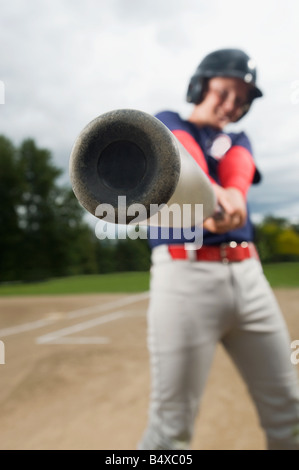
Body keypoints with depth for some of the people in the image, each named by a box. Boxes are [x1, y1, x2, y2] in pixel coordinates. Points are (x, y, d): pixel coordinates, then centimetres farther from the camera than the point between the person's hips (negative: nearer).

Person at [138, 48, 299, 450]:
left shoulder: (239, 141, 23)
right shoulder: (167, 123, 12)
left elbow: (239, 174, -3)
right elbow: (182, 154, -13)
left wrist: (230, 198, -28)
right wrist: (210, 190, -37)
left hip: (248, 272, 5)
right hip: (185, 271, -5)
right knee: (172, 427, -5)